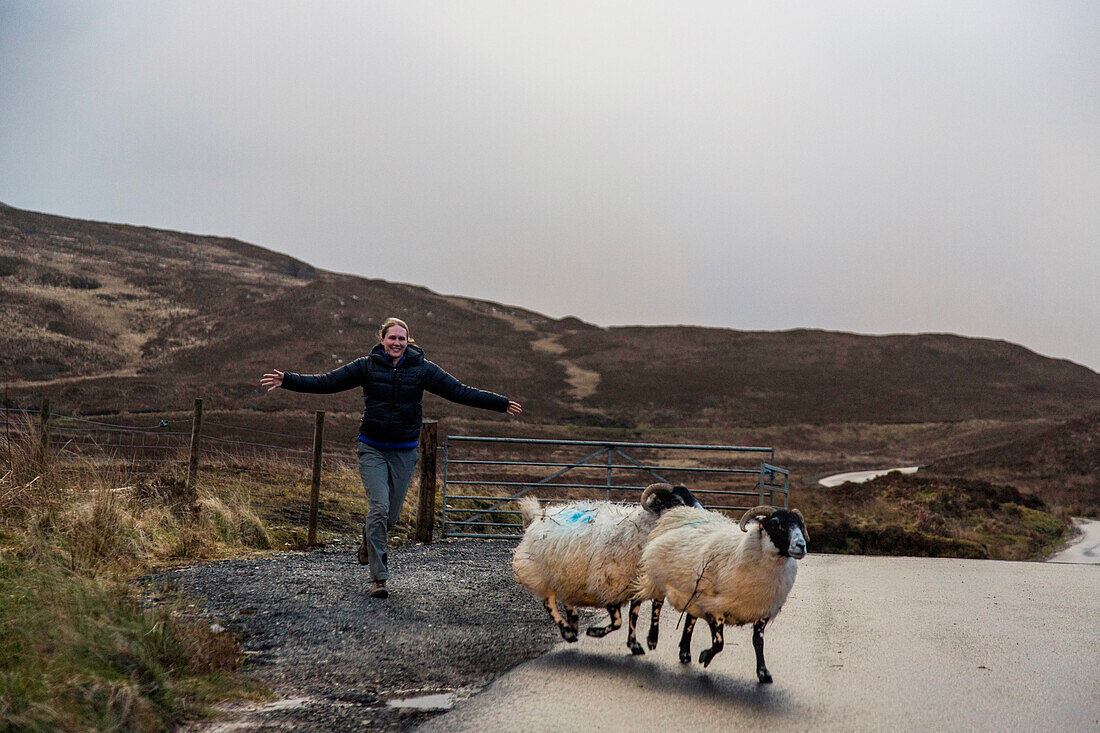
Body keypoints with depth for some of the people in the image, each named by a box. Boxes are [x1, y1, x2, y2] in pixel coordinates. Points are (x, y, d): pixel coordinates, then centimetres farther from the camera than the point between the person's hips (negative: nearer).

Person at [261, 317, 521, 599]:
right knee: (379, 508, -13)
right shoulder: (367, 366, -2)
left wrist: (501, 404, -2)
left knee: (392, 514, 5)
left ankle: (369, 541, 41)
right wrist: (287, 380, -11)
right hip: (372, 449, -1)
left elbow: (460, 392, 1)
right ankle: (378, 577, -6)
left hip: (404, 451, 2)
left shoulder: (422, 369, 0)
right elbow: (326, 382, -2)